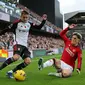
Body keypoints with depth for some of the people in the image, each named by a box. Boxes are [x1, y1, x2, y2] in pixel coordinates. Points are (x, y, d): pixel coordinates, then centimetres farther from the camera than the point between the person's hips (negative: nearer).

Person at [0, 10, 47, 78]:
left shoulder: (29, 24, 9)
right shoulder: (17, 23, -6)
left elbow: (39, 27, 11)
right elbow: (7, 29, 0)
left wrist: (44, 20, -1)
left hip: (25, 45, 6)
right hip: (18, 44, -6)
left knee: (28, 61, -9)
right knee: (16, 57, -34)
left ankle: (11, 72, -4)